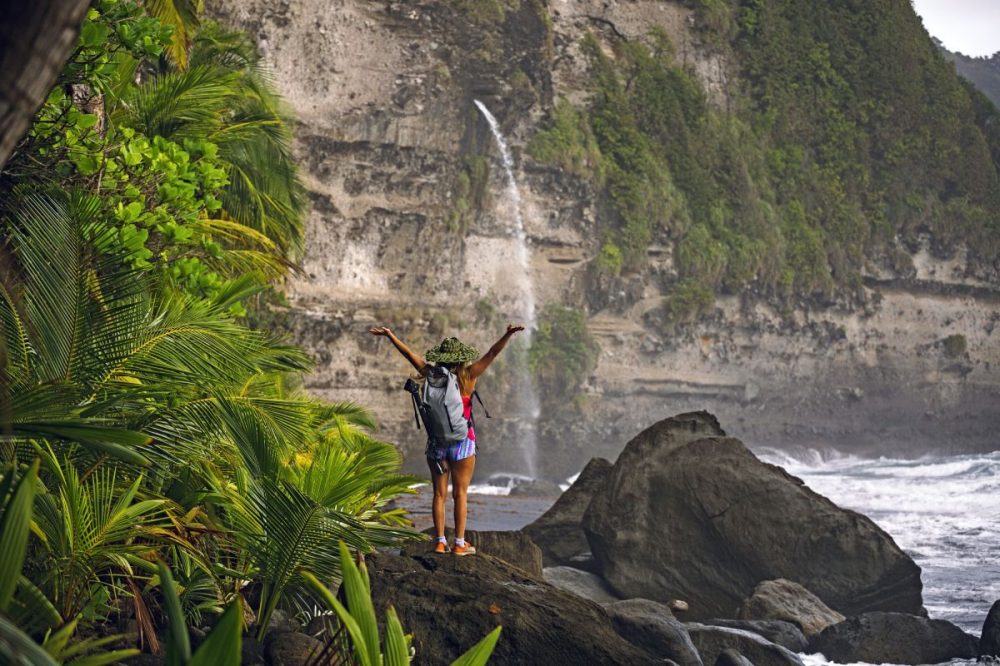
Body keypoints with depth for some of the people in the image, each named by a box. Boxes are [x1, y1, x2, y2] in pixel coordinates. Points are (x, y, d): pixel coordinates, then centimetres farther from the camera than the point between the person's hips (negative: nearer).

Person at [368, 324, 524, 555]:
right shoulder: (467, 376, -10)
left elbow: (409, 353, 5)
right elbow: (492, 353, -13)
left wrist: (390, 336, 13)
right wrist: (508, 335, -16)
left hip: (436, 442, 3)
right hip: (462, 442, -3)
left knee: (439, 494, 9)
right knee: (460, 494, 2)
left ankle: (440, 542, 9)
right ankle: (460, 544, 3)